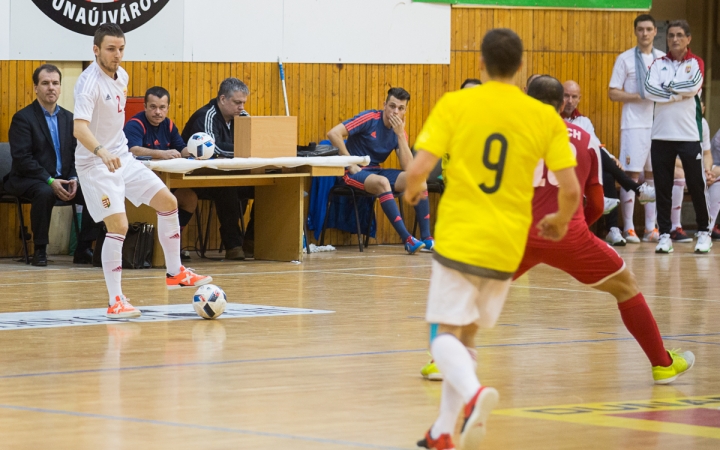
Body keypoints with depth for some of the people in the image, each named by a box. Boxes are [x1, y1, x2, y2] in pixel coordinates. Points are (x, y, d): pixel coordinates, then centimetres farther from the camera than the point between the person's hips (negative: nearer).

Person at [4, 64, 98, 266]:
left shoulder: (69, 118, 13)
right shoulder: (23, 118, -5)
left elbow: (76, 154, 13)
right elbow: (22, 158, -14)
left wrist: (74, 179, -8)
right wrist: (50, 181, -23)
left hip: (63, 179, 6)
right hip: (29, 180, -5)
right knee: (44, 193, -38)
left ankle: (83, 250, -8)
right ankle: (40, 250, -23)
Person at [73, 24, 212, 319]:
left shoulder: (121, 76, 4)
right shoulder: (89, 82, -23)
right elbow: (79, 128, -37)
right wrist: (102, 152, -53)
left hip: (121, 158, 9)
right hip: (95, 163, -9)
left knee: (168, 202, 8)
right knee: (118, 226, -17)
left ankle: (175, 273, 23)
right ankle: (115, 302, -10)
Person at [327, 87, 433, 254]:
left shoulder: (400, 131, 5)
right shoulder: (370, 119, -12)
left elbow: (408, 167, -7)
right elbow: (333, 133, -22)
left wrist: (400, 135, -15)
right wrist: (350, 164, -20)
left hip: (376, 171, 7)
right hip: (355, 172, -7)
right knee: (382, 182, -37)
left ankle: (426, 239, -15)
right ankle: (407, 240, -38)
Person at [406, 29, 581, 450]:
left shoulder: (455, 104, -6)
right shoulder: (545, 117, 0)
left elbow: (418, 170, -12)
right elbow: (571, 190, -3)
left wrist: (413, 190, 12)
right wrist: (560, 222, 19)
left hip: (458, 239, -3)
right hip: (507, 247, 3)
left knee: (447, 335, 2)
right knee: (467, 335, 19)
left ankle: (473, 392, -29)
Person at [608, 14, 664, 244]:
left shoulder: (664, 59, 10)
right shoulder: (625, 59, -1)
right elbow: (613, 93, -4)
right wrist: (640, 97, -15)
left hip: (659, 124, 4)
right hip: (634, 124, -4)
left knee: (654, 174, 7)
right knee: (631, 174, -6)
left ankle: (651, 227, 13)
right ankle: (628, 228, -1)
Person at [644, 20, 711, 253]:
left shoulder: (696, 63, 4)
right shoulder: (658, 64, 9)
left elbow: (693, 86, -15)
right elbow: (649, 89, -7)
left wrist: (667, 86, -5)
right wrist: (677, 95, -12)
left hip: (689, 135, -2)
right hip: (661, 135, 2)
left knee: (696, 186, 0)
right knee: (662, 187, 1)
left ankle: (704, 232, 11)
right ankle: (664, 235, 5)